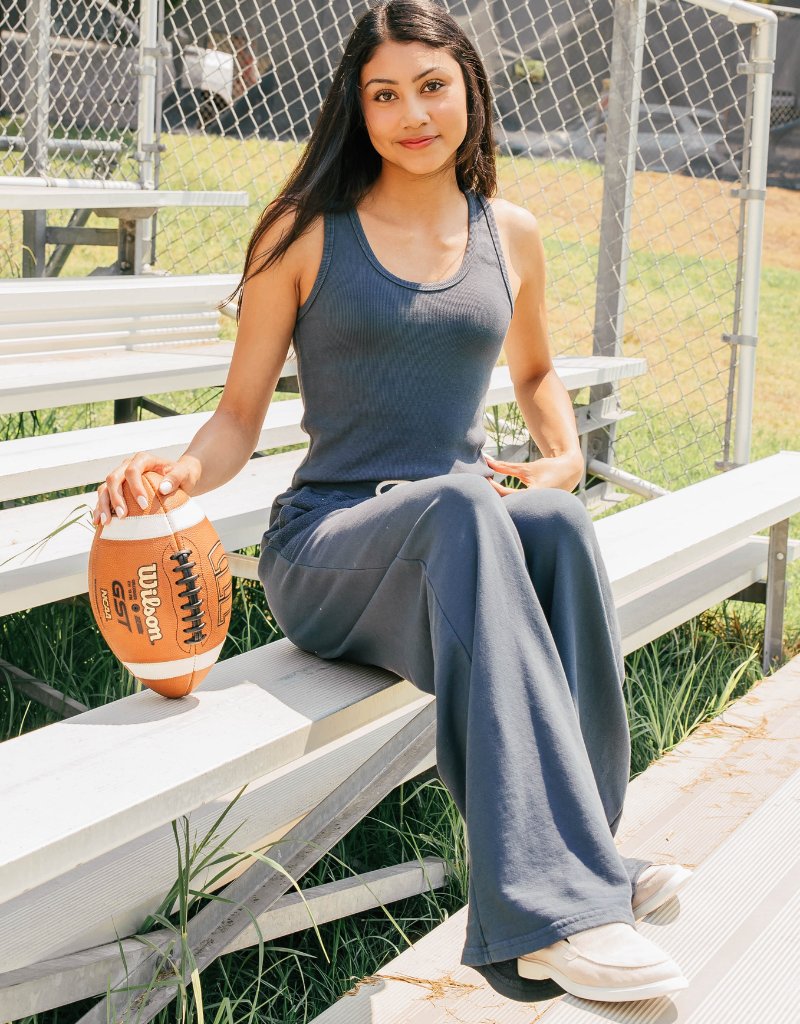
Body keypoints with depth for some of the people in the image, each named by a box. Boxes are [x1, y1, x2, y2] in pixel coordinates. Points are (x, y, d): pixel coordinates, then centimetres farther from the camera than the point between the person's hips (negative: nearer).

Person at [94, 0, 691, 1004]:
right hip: (327, 541, -3)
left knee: (558, 526, -34)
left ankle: (574, 861, -27)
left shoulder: (511, 237, 12)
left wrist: (566, 454, 9)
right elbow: (240, 414, 3)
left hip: (465, 524, 3)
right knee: (461, 507, -39)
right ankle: (551, 914, -44)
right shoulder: (303, 235, 2)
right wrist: (183, 469, -20)